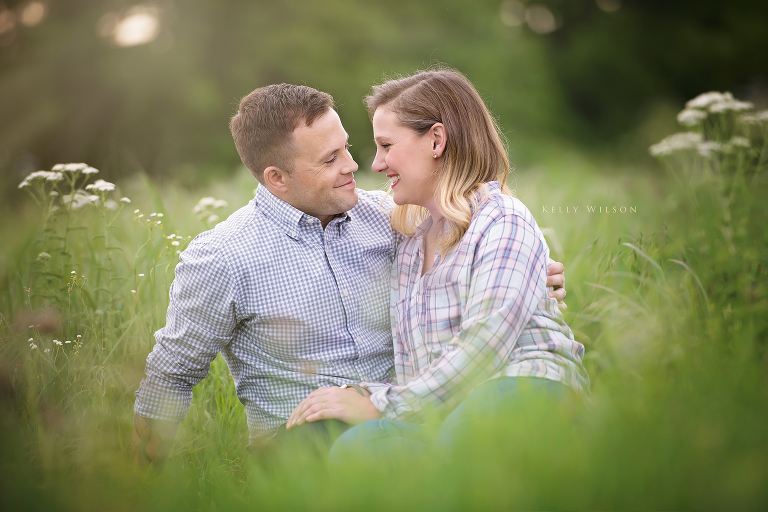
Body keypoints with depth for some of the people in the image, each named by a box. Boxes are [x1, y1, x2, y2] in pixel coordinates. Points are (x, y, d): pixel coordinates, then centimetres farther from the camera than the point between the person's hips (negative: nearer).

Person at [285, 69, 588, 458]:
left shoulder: (504, 223, -1)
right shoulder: (408, 247, 25)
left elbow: (481, 349, -14)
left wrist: (379, 407, -14)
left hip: (525, 386, -5)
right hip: (441, 409, 6)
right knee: (355, 445, -29)